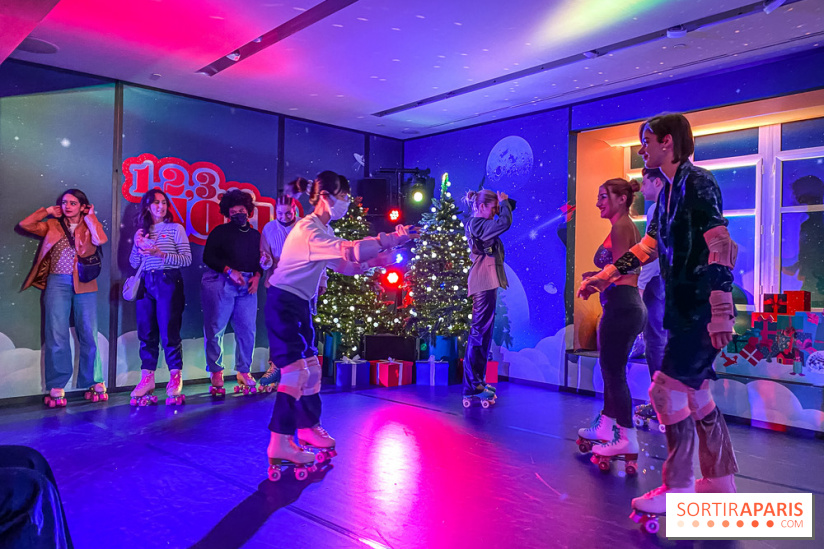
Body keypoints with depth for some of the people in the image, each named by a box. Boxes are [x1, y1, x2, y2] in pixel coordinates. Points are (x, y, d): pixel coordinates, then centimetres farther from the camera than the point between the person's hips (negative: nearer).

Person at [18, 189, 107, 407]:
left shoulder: (89, 225, 8)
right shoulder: (53, 225, 13)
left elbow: (100, 240, -13)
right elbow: (25, 224, 0)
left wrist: (90, 217, -1)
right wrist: (47, 212, 8)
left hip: (84, 284, -1)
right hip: (57, 283, 1)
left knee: (89, 335, 2)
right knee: (57, 336, -4)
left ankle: (95, 384, 10)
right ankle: (57, 388, -1)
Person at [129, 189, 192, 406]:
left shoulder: (176, 228, 3)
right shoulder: (141, 232, 15)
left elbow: (187, 259, -4)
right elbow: (133, 263, 15)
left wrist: (160, 253, -14)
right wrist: (139, 248, -4)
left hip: (169, 283, -4)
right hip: (146, 284, 4)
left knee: (169, 333, -5)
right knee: (146, 333, 4)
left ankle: (175, 379, 2)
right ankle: (146, 379, 8)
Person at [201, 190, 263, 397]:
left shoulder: (256, 235, 17)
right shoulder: (220, 231, 6)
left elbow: (260, 260, 19)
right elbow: (208, 257, -2)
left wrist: (257, 275, -2)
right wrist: (230, 271, -12)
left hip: (247, 286, 4)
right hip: (220, 283, -3)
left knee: (247, 330, 0)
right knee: (215, 328, -4)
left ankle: (243, 372, 11)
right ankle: (216, 374, 6)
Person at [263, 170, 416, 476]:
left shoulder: (324, 230, 12)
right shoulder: (309, 229, -21)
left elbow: (344, 266, 12)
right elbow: (348, 250, -33)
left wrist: (373, 261, -4)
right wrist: (388, 240, -26)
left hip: (299, 304, 10)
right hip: (283, 303, -10)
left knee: (311, 367, 15)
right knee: (296, 369, -15)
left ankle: (309, 427, 29)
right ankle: (280, 443, -11)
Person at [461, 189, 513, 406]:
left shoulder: (480, 224, 19)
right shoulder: (476, 223, -12)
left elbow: (501, 222, 27)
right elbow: (505, 223, -22)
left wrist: (503, 205, 15)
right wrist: (504, 202, -6)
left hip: (487, 283, 11)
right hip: (484, 284, -11)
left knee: (483, 333, 14)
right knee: (479, 332, -10)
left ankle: (477, 381, 23)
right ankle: (472, 386, -7)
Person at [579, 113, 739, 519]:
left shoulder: (697, 183, -14)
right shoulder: (669, 191, 15)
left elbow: (721, 248, -22)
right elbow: (648, 246, 23)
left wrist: (719, 314, -28)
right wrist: (604, 276, 19)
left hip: (703, 311, -9)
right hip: (684, 309, 9)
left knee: (667, 390, -8)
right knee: (695, 392, 15)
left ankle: (676, 487, 7)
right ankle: (719, 479, 28)